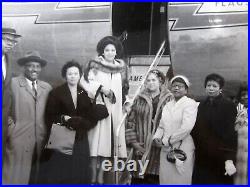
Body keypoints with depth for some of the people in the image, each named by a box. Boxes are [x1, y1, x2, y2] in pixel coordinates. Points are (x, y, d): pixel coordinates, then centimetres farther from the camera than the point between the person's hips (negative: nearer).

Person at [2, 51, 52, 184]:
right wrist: (11, 129, -8)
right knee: (15, 178, -1)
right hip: (18, 140, -4)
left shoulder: (47, 87, 12)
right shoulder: (12, 83, -2)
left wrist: (48, 134, 6)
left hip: (42, 141, 4)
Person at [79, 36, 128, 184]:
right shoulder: (95, 66, 2)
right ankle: (94, 177, 0)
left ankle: (101, 177, 9)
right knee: (97, 142, -7)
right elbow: (88, 83, -8)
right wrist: (101, 89, -22)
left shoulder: (120, 68, 15)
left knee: (108, 143, 2)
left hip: (115, 110, 4)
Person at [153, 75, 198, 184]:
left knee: (181, 180, 2)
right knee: (165, 179, 10)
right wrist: (157, 137, -1)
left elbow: (187, 127, -17)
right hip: (166, 150, 6)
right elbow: (161, 126, 19)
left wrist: (168, 140, -12)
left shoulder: (190, 103, -6)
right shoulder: (167, 105, 16)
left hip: (183, 150, -6)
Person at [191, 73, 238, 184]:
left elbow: (230, 133, -15)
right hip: (202, 157, 5)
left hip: (220, 157, -4)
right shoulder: (202, 105, 8)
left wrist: (229, 159, -23)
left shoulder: (228, 105, -9)